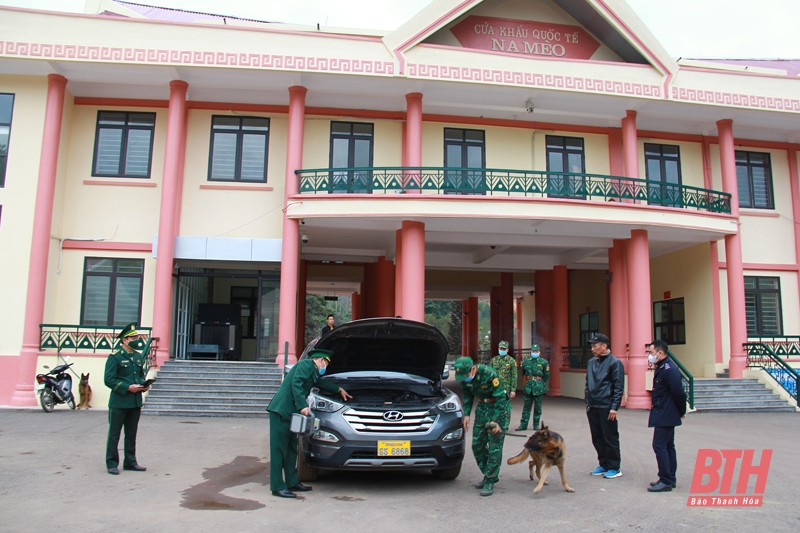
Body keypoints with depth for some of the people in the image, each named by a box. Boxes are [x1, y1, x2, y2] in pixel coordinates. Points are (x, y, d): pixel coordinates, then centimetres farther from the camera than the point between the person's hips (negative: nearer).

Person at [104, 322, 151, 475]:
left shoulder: (139, 356, 12)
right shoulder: (115, 357, -9)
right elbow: (109, 380, -14)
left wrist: (143, 384, 1)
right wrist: (128, 387, -20)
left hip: (136, 402, 6)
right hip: (119, 402, -6)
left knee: (131, 434, 14)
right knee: (114, 434, 4)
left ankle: (130, 462, 23)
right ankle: (112, 464, 12)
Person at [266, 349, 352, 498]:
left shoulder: (313, 372, 24)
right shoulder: (306, 364, -6)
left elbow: (322, 383, 43)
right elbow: (296, 384, -19)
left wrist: (339, 390, 52)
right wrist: (303, 406, -25)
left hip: (290, 413, 10)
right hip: (281, 410, -10)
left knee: (291, 448, 12)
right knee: (279, 449, -7)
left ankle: (292, 483, 19)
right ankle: (277, 487, -6)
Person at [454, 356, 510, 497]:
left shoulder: (489, 374, -29)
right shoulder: (465, 377, -9)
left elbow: (500, 398, -22)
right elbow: (468, 396, 9)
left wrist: (496, 421, -21)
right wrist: (466, 414, 1)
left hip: (498, 408, -7)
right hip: (482, 408, 7)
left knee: (494, 447, -6)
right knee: (477, 445, 7)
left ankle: (489, 482, 3)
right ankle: (491, 475, 23)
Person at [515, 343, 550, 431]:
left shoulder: (544, 362, -1)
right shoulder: (526, 361, 6)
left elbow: (547, 375, 4)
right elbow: (523, 373, 17)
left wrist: (540, 382, 4)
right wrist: (527, 381, 11)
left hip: (539, 388, -2)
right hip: (528, 387, 2)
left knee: (537, 407, 7)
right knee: (526, 407, 5)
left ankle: (536, 425, 17)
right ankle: (523, 425, 9)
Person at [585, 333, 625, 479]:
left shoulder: (614, 363, -9)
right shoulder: (592, 362, 11)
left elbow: (618, 387, -11)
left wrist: (614, 407, -15)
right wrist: (588, 401, 15)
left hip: (606, 408, -7)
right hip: (592, 407, 7)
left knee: (610, 439, 2)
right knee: (597, 438, 13)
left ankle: (614, 468, 12)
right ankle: (603, 465, 25)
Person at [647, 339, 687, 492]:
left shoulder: (669, 369, -20)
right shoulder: (661, 368, 12)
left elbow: (678, 392, -22)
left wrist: (682, 411, -9)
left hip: (665, 416, -10)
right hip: (664, 415, 10)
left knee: (659, 445, -8)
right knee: (667, 446, 15)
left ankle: (666, 481, -3)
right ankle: (670, 479, 23)